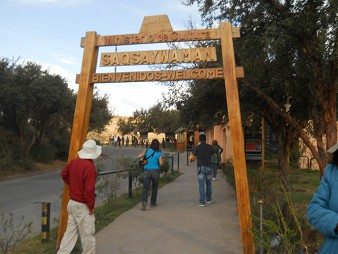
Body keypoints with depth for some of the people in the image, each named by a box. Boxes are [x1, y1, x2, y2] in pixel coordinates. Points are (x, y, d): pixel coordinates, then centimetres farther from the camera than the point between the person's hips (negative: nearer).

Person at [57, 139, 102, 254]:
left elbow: (64, 174, 19)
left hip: (72, 202, 8)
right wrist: (91, 206, -13)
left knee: (70, 231, 17)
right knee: (88, 234, 8)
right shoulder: (89, 167, -25)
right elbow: (89, 190, -25)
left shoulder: (73, 162, 1)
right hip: (82, 206, -8)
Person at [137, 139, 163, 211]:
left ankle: (144, 202, -26)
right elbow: (161, 163, -10)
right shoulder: (159, 153, -3)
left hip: (146, 171, 0)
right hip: (155, 172, 0)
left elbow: (139, 156, -7)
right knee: (154, 187, 21)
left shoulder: (147, 151, 2)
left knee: (145, 188, -4)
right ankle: (153, 203, 30)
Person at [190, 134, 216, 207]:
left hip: (201, 167, -2)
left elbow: (192, 158, -6)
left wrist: (191, 159, 17)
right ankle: (209, 199, 27)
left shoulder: (197, 147, -4)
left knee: (201, 185, -1)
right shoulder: (210, 147, 1)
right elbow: (215, 155, 16)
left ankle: (202, 201, -5)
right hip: (209, 167, 2)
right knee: (208, 183, 18)